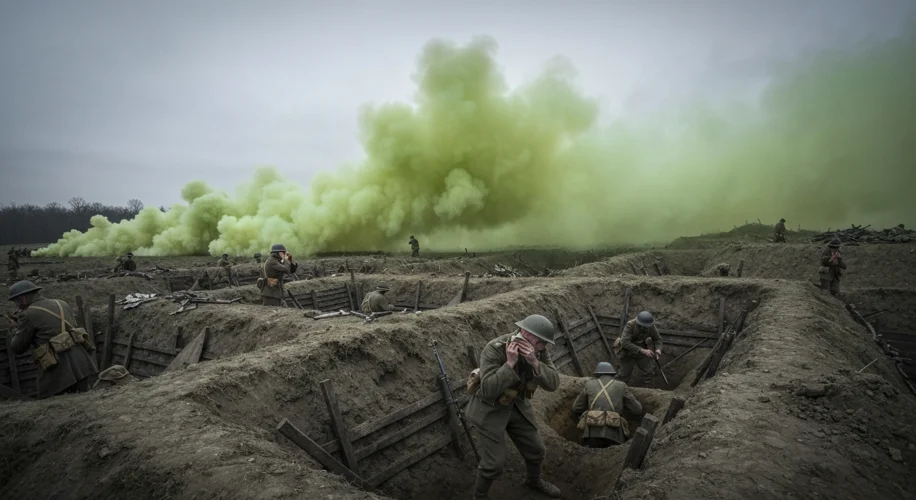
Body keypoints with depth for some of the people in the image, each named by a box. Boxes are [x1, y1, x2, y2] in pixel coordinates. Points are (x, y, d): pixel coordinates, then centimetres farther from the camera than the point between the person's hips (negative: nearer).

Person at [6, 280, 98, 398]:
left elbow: (18, 348, 6)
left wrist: (15, 329, 24)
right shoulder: (62, 304, 17)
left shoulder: (28, 314, -2)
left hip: (58, 368, -6)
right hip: (80, 361, 6)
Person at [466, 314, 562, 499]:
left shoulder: (538, 351, -13)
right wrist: (510, 363, -42)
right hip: (490, 409, -6)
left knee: (536, 450, 17)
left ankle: (535, 481, 49)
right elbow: (488, 390, -35)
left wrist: (534, 362, -36)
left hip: (517, 406, 6)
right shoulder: (494, 349, -31)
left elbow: (552, 384, -20)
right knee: (494, 463, -3)